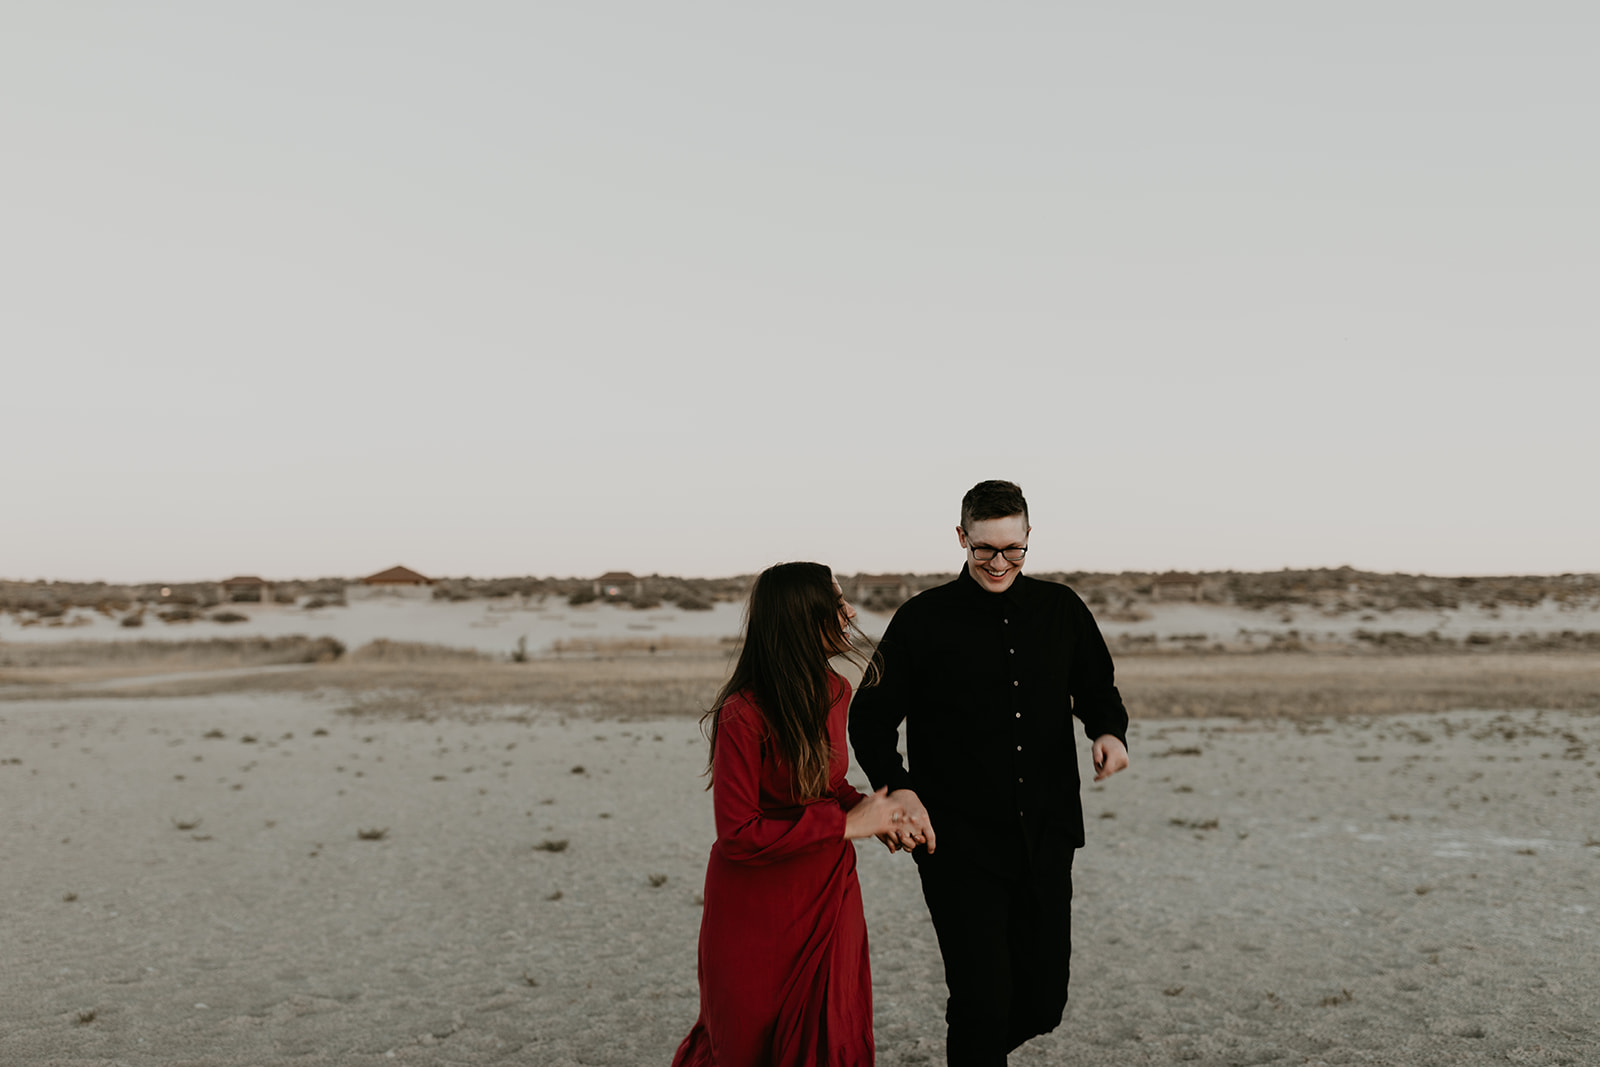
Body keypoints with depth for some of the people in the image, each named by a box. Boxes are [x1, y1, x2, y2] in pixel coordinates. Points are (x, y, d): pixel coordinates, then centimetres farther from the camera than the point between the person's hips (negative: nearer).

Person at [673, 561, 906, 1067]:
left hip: (828, 899, 6)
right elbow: (738, 835, -24)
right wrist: (847, 824, -22)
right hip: (758, 908, -6)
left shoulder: (834, 691, 0)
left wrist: (870, 811, -5)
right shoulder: (743, 716, -25)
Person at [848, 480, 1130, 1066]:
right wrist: (899, 788, -19)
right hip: (958, 843, -4)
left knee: (1043, 1003, 14)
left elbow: (1096, 689, 19)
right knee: (983, 1005, -7)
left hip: (1047, 840, 4)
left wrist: (1110, 730, -4)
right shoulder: (922, 620, -3)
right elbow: (871, 718, -1)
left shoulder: (1062, 609, 6)